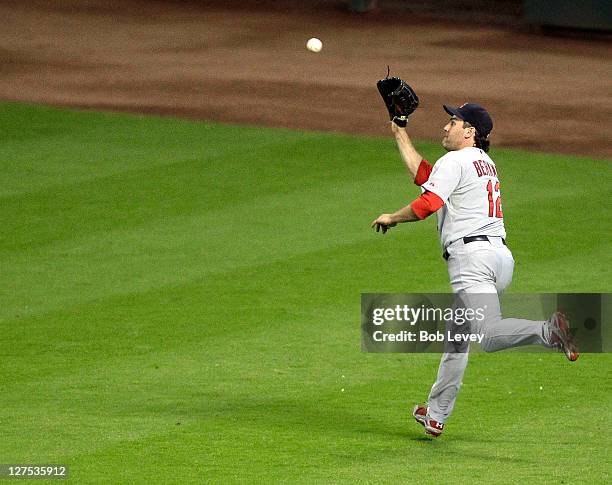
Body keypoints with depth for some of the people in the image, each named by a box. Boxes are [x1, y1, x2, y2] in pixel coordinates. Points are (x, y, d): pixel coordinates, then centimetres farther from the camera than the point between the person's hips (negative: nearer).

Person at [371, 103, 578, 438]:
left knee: (488, 335, -23)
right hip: (501, 255, 9)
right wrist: (399, 134, 39)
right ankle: (436, 414, 23)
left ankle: (548, 331, -44)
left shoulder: (455, 161, -3)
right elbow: (423, 175, 33)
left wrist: (391, 218, 2)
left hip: (472, 255, -9)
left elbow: (427, 203, -15)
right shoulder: (485, 163, 25)